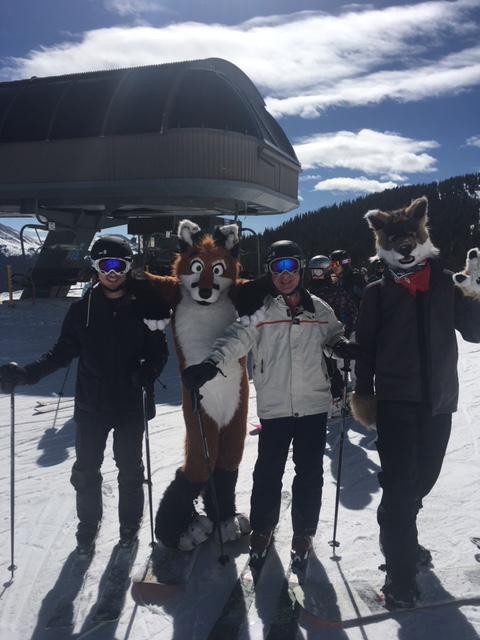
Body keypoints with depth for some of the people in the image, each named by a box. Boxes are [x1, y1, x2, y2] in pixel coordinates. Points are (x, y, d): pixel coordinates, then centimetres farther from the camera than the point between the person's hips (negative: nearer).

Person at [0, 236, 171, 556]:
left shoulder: (144, 306, -7)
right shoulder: (82, 309, -2)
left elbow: (159, 349, -4)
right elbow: (63, 351, 0)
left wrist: (148, 370, -26)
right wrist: (26, 373, -14)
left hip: (132, 406, -1)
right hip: (91, 405, 2)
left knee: (130, 469, 14)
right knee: (86, 470, 13)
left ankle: (130, 523, 37)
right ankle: (89, 523, 37)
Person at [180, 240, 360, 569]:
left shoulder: (319, 309, 6)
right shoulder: (259, 309, -3)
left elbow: (332, 336, 20)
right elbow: (237, 338, -16)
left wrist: (342, 346, -5)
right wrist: (210, 364, -33)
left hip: (314, 405, 2)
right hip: (274, 406, -2)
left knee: (310, 473, 11)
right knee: (268, 472, 7)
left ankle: (304, 532, 32)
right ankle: (262, 529, 32)